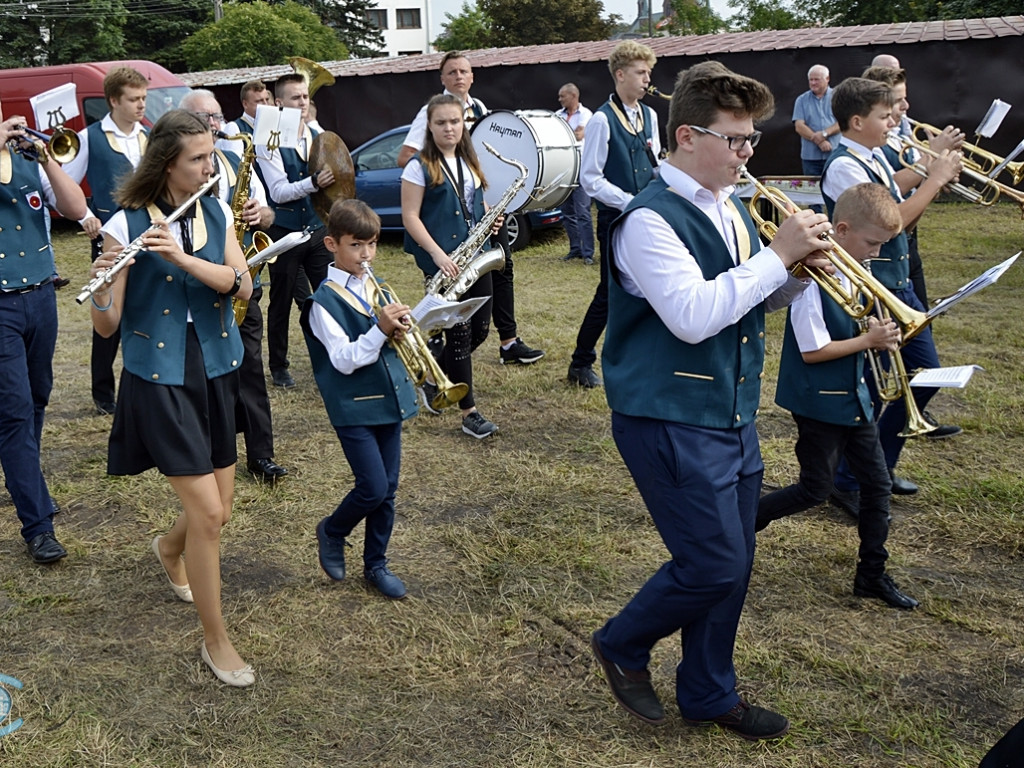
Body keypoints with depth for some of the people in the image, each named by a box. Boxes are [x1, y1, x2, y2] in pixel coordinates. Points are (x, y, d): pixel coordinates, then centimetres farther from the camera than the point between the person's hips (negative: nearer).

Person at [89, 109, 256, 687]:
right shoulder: (126, 225, -10)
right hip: (159, 379, -5)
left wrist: (182, 257, -23)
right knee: (208, 512, -8)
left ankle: (170, 548, 49)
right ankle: (216, 641, 11)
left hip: (216, 372, 5)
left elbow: (243, 286, -10)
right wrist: (100, 284, -31)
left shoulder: (218, 213, 4)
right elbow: (107, 326, -10)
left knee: (219, 511, 13)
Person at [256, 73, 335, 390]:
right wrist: (313, 182, -32)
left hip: (318, 230, 4)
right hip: (284, 233, -4)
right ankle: (279, 367, 21)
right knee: (281, 301, 8)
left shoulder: (318, 136, 8)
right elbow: (279, 192, -18)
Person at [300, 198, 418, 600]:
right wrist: (380, 330, -26)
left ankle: (376, 564, 26)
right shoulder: (324, 300, -11)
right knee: (373, 488, -9)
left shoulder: (376, 287, 10)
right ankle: (331, 532, 21)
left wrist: (400, 330, -8)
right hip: (354, 407, -6)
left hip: (388, 400, 6)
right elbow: (344, 360, -16)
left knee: (387, 491, 10)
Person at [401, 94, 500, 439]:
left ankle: (433, 380, 30)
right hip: (442, 262, -7)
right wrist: (437, 254, -19)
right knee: (460, 332, -6)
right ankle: (469, 413, 2)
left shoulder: (469, 162, 13)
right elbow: (410, 217, -10)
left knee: (480, 328, 8)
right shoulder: (419, 167, -6)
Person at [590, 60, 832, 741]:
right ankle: (623, 645, 24)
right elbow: (694, 315, -28)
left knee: (733, 564, 15)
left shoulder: (729, 206, 9)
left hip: (733, 414, 8)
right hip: (671, 421, -8)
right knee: (713, 564, -4)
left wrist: (797, 271, -3)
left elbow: (752, 298, 18)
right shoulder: (650, 219, -17)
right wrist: (777, 253, -22)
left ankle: (708, 694, 33)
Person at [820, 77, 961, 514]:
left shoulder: (876, 157, 12)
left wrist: (935, 184, 1)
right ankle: (848, 484, 16)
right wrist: (934, 179, -13)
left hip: (899, 285, 10)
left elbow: (903, 222, 14)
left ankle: (881, 466, 30)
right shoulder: (843, 166, -17)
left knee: (925, 371, 15)